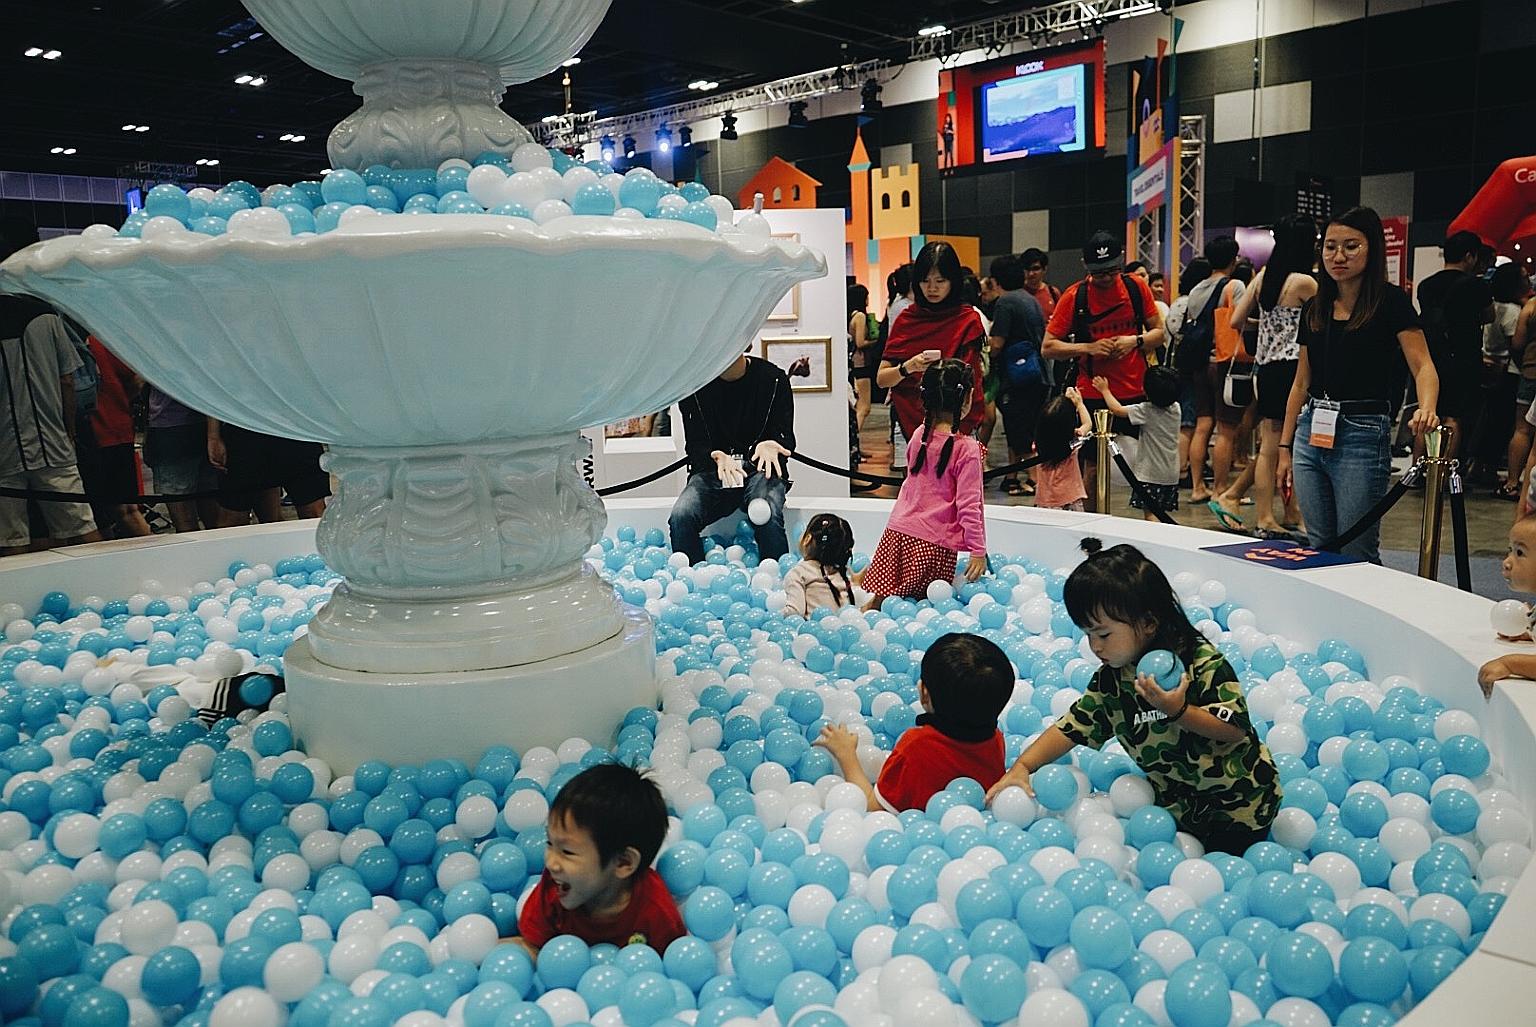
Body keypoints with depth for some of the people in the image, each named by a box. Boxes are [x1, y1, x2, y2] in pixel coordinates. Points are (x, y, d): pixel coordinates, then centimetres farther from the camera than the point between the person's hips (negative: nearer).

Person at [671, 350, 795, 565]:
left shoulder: (774, 379, 2)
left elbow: (786, 437, 1)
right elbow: (694, 445, 0)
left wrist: (770, 445, -24)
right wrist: (717, 456, -24)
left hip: (759, 470, -1)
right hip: (711, 470, 1)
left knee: (768, 515, -33)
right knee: (680, 516, -27)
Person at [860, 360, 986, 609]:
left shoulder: (919, 434, 3)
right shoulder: (967, 448, -13)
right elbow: (968, 505, -12)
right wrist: (978, 550, -4)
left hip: (897, 532, 5)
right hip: (935, 542, -5)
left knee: (880, 598, 13)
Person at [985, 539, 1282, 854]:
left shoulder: (1203, 663, -22)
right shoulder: (1110, 680, -6)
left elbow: (1235, 730, -20)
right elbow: (1071, 727, -7)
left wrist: (1178, 711, -36)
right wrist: (1022, 766, -20)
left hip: (1235, 799, -5)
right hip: (1175, 804, 5)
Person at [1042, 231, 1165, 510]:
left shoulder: (1136, 288, 3)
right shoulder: (1074, 296, -4)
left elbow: (1159, 332, 10)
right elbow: (1048, 348, -3)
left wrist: (1135, 341, -11)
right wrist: (1088, 347, -16)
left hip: (1136, 393, 2)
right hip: (1093, 396, -2)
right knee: (1093, 466, 4)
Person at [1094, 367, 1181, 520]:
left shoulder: (1146, 411, -15)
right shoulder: (1175, 408, 2)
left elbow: (1117, 409, -10)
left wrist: (1105, 390, 4)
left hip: (1150, 473, -7)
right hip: (1171, 474, 7)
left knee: (1150, 512, -6)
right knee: (1161, 512, 13)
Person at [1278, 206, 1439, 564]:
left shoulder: (1391, 301, -4)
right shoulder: (1315, 308, 12)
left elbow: (1423, 366, -12)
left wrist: (1426, 408, -33)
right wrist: (1285, 447, 13)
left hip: (1363, 434, -5)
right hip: (1310, 433, 6)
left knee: (1357, 556, -3)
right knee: (1318, 547, 10)